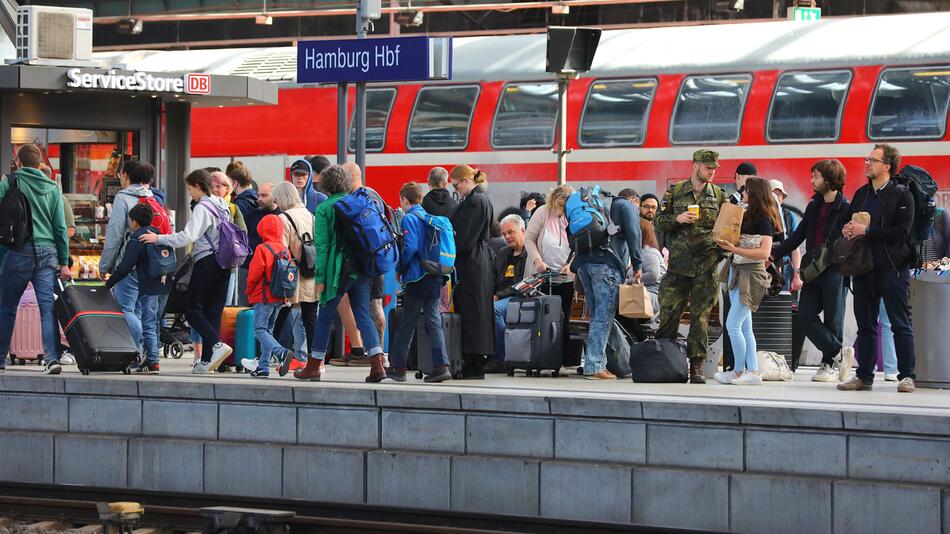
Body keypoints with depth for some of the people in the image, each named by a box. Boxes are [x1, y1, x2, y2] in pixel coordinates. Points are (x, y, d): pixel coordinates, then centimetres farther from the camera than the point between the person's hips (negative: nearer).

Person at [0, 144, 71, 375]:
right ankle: (52, 358, -14)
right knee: (48, 307, -3)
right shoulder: (52, 188, 9)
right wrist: (64, 262, 10)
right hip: (48, 252, 2)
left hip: (19, 252, -2)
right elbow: (61, 227, 8)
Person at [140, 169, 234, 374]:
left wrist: (158, 239, -18)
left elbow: (187, 237, -23)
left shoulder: (202, 208, -12)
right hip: (224, 262, 8)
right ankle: (207, 361, 4)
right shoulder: (222, 205, 13)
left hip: (207, 262, -8)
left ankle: (217, 345, -18)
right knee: (213, 312, 6)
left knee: (193, 310, -1)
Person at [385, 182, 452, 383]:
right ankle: (441, 365, -4)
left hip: (417, 278, -7)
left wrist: (400, 270, -6)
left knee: (406, 323, 2)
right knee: (433, 320, 5)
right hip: (435, 276, 7)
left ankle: (397, 367, 9)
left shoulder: (410, 219, -9)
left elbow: (410, 248, -19)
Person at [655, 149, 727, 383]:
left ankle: (696, 367, 0)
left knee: (701, 315, -2)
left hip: (706, 266, 1)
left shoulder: (719, 195, 10)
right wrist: (677, 219, -13)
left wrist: (722, 249, -6)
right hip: (678, 263, -1)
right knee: (669, 313, 0)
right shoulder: (674, 192, 6)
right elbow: (659, 221, 7)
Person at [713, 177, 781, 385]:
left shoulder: (764, 220, -11)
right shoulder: (747, 215, 13)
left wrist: (734, 249, -24)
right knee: (745, 327, 8)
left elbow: (764, 253, -20)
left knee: (733, 324, -10)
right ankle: (753, 372, 9)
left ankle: (739, 371, -1)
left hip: (752, 274, -9)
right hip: (737, 271, 9)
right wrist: (726, 242, -4)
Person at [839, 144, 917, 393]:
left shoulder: (902, 195, -4)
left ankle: (907, 376, 0)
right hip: (864, 268, 6)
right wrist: (847, 230, -4)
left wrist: (866, 231, -17)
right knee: (865, 324, 8)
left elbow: (901, 232, -15)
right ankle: (864, 376, 13)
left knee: (900, 324, -3)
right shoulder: (861, 194, 15)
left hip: (893, 268, -6)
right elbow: (849, 222, 20)